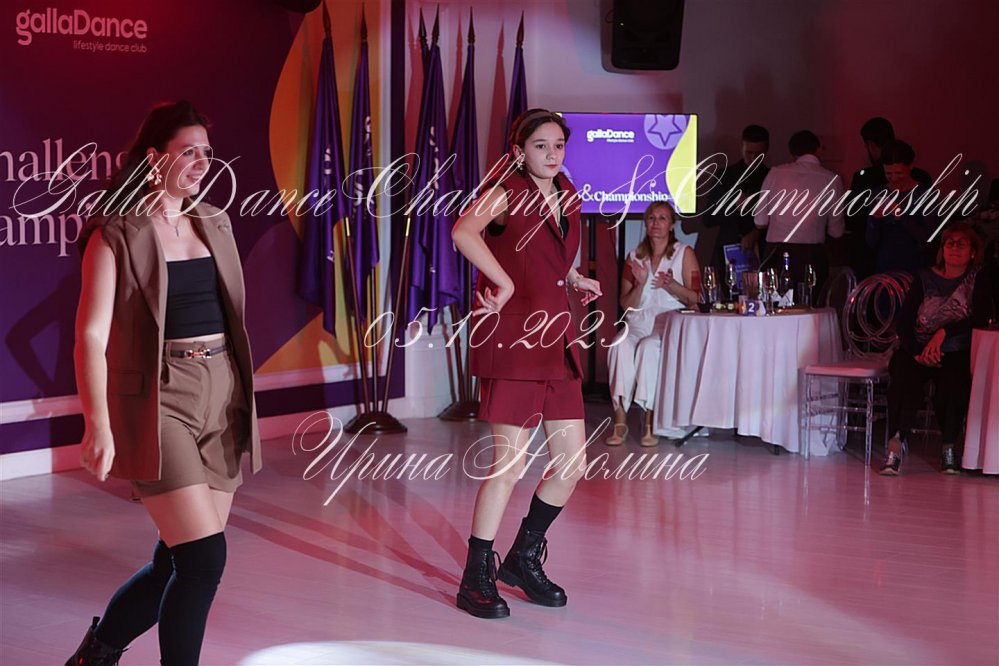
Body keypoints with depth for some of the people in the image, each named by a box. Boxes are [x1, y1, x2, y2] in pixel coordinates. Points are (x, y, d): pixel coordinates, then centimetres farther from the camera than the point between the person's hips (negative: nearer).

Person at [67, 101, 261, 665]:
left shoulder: (215, 223, 12)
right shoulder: (116, 234, -6)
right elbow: (91, 334, -12)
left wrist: (244, 401, 16)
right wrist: (98, 424, -22)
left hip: (222, 397, 6)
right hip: (160, 401, -6)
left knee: (181, 561, 9)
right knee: (204, 557, -12)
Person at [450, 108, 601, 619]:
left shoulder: (566, 195, 15)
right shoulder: (506, 193, -8)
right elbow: (463, 233, -29)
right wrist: (505, 282, -28)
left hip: (555, 340, 8)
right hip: (513, 340, -8)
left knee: (572, 465, 8)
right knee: (509, 465, -7)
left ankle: (523, 558, 26)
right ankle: (476, 578, 7)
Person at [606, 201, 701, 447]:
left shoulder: (684, 253, 7)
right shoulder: (635, 257, 16)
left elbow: (694, 299, 0)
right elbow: (627, 304, 11)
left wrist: (671, 285, -16)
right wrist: (640, 284, -7)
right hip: (639, 322, 3)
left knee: (649, 346, -36)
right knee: (620, 345, -31)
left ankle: (650, 421, -32)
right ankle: (620, 420, -34)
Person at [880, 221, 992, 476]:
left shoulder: (977, 282, 7)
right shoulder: (925, 278, 9)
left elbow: (981, 318, -10)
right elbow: (903, 323, 1)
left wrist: (943, 333, -21)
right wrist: (917, 352, -15)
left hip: (956, 354, -1)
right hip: (917, 350, 1)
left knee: (952, 384, -32)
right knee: (905, 379, -31)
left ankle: (949, 447, -15)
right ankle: (897, 445, -31)